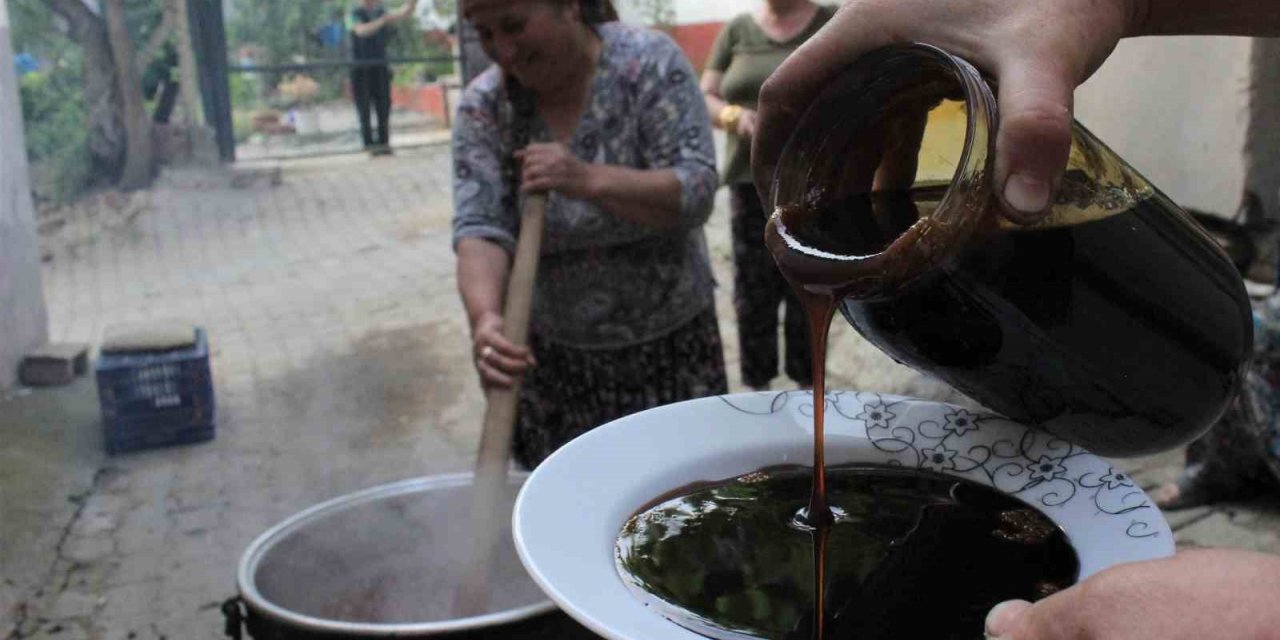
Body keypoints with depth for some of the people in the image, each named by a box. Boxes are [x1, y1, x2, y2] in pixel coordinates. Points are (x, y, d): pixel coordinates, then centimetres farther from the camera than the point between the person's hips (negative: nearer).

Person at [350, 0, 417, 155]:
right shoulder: (356, 14, -5)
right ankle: (369, 144, 1)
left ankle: (384, 142, 4)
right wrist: (382, 20, -35)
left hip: (380, 68, 4)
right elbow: (361, 31, -25)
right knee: (364, 109, -2)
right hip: (361, 70, -4)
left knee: (384, 108, 0)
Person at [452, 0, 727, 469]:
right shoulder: (483, 106, -5)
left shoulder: (649, 62, -12)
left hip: (670, 344, -1)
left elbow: (696, 193, -18)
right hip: (552, 356, 2)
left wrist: (589, 180, -33)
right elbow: (479, 227, -15)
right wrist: (484, 317, -35)